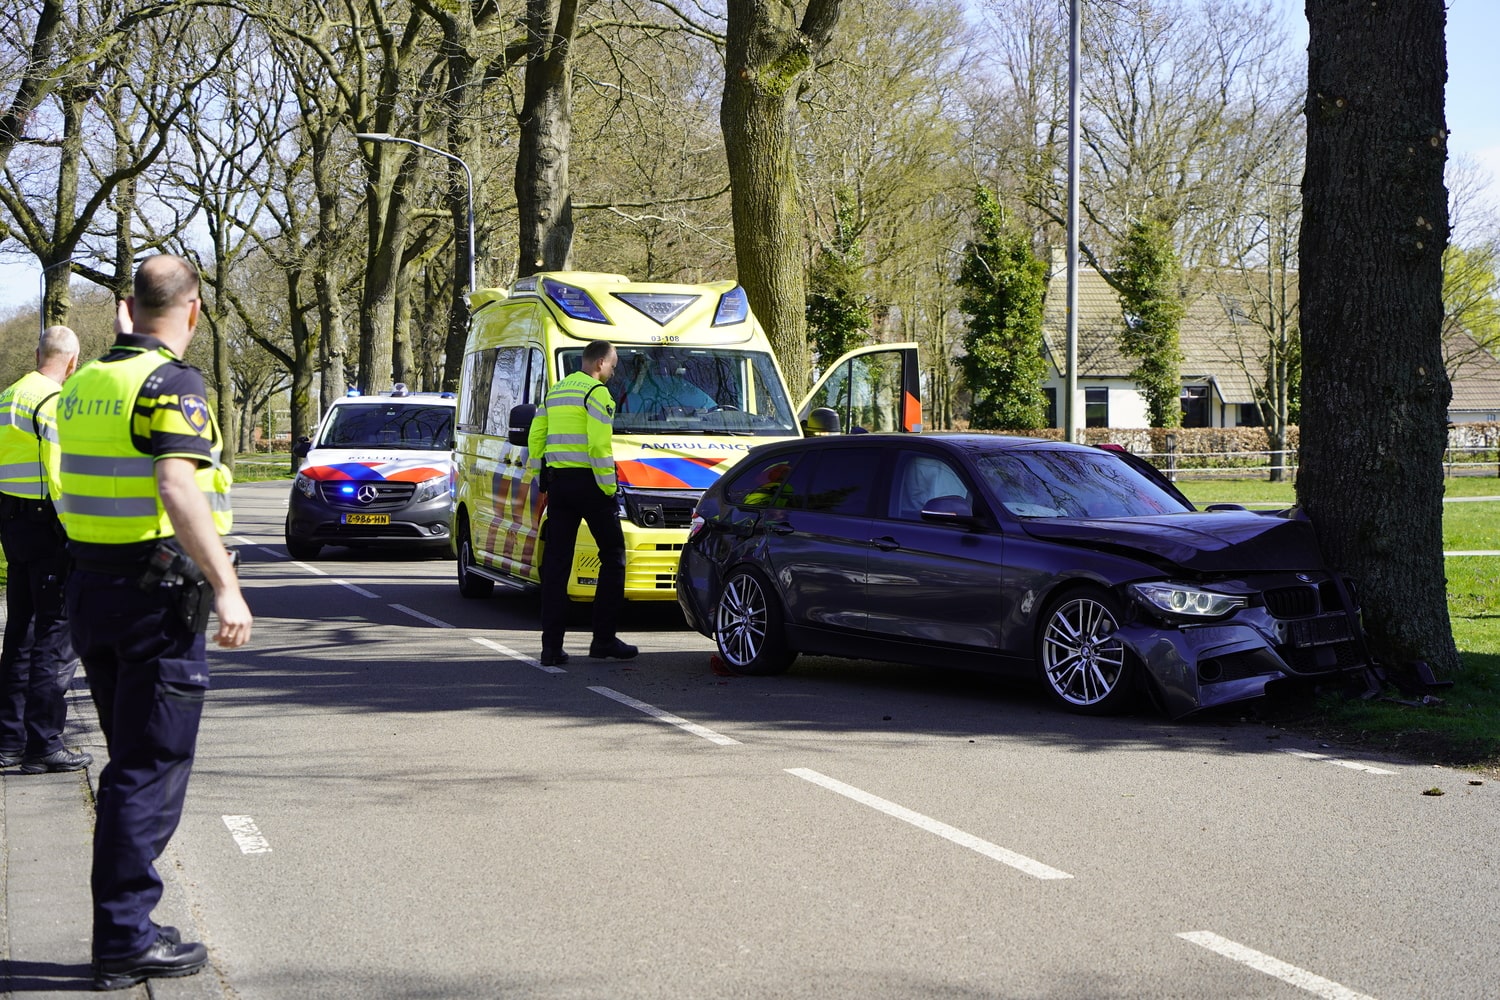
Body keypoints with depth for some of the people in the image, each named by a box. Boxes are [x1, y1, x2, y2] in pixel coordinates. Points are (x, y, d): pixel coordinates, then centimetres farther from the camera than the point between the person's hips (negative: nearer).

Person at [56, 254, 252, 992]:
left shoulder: (85, 383, 11)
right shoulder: (171, 384, -15)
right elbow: (178, 489, -27)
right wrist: (227, 587, -29)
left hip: (91, 590, 8)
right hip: (156, 594, -8)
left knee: (131, 763, 17)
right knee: (151, 770, -2)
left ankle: (123, 928, 23)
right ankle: (124, 942, 2)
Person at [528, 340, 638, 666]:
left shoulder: (555, 392, 17)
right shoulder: (596, 393, -8)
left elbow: (535, 438, 16)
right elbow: (599, 445, -18)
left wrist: (542, 476, 20)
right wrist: (608, 486, -12)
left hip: (558, 483, 7)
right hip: (587, 481, -7)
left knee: (556, 562, 6)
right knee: (613, 556, 5)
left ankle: (551, 645, 3)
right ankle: (604, 639, 4)